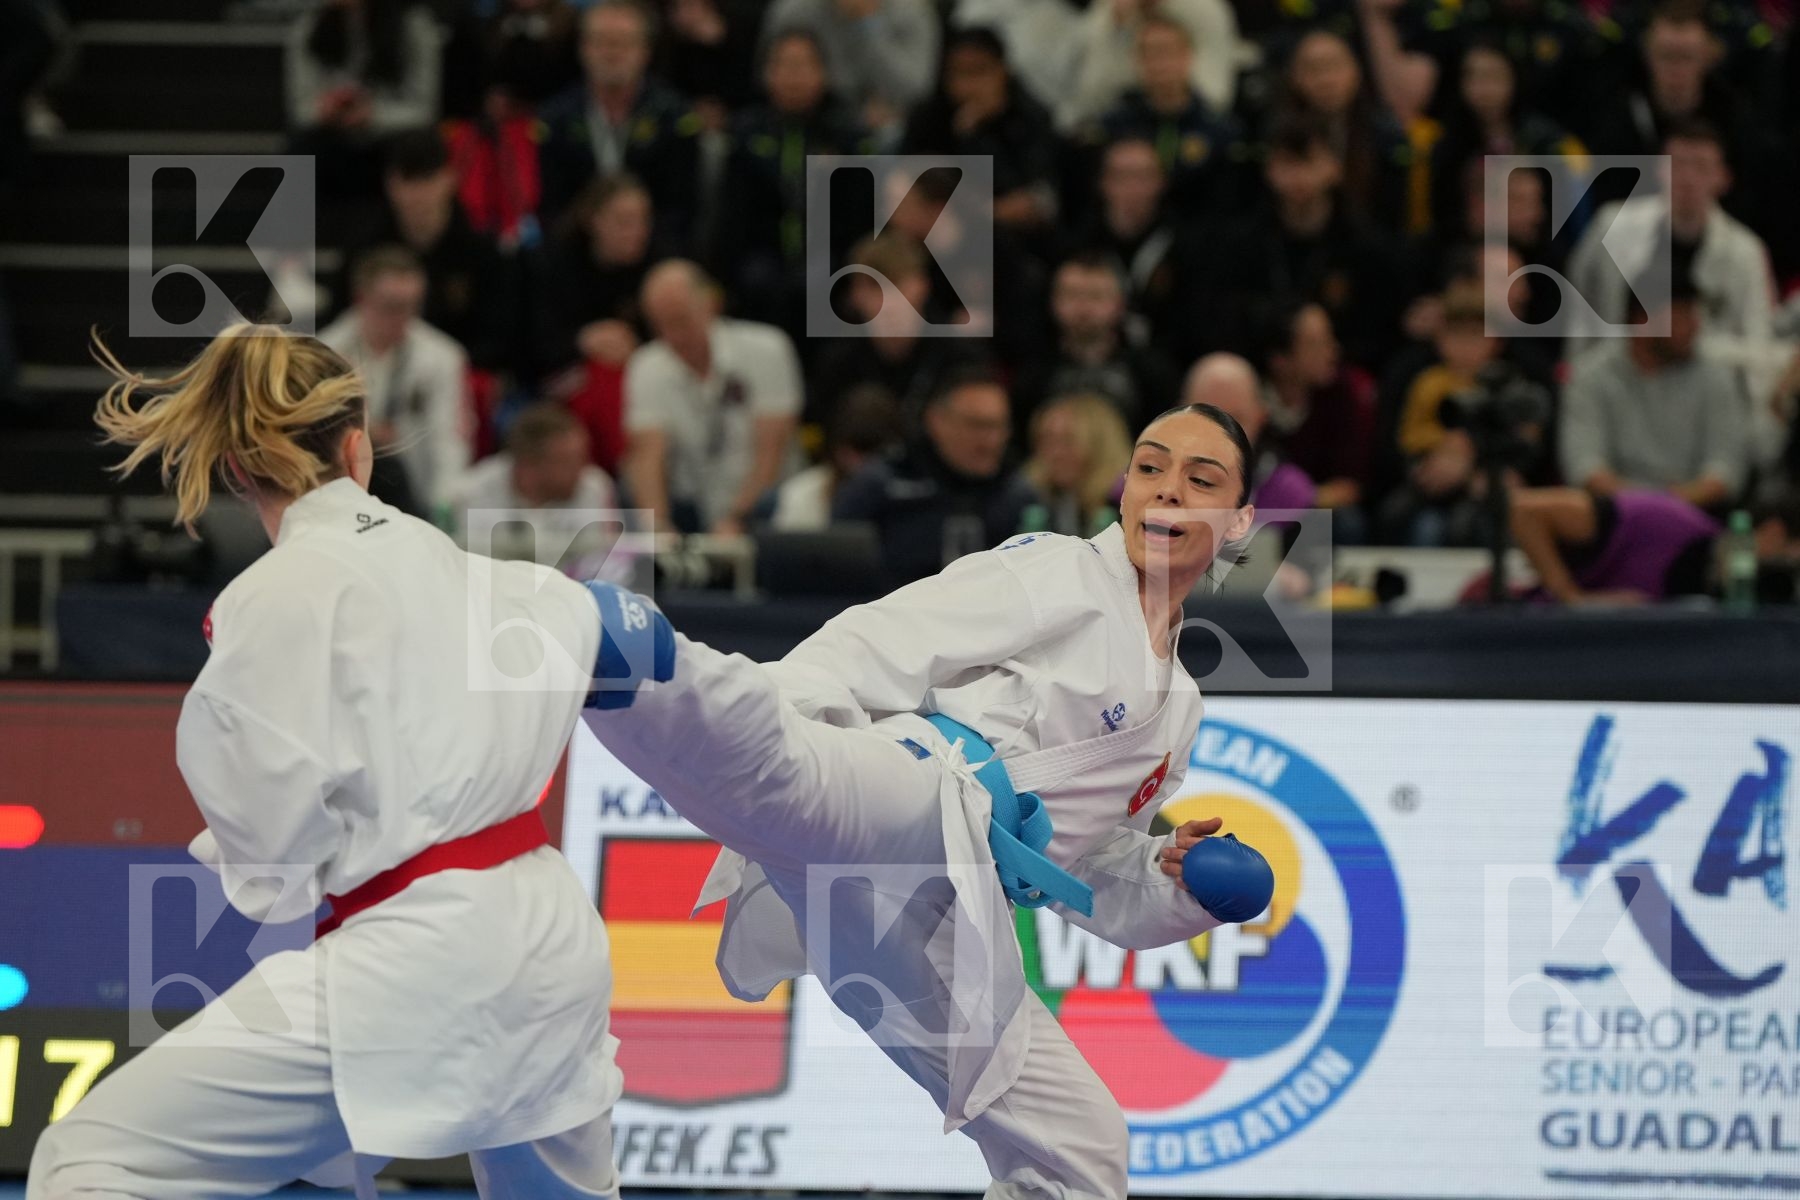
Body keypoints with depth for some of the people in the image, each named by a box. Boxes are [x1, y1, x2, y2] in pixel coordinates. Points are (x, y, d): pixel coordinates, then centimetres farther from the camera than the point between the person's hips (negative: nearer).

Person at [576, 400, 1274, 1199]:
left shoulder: (1177, 710, 31)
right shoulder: (1055, 574, 11)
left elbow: (1086, 881, 36)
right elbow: (885, 646, -2)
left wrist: (1181, 887, 15)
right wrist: (765, 718, -18)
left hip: (933, 929, 7)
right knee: (797, 775, -42)